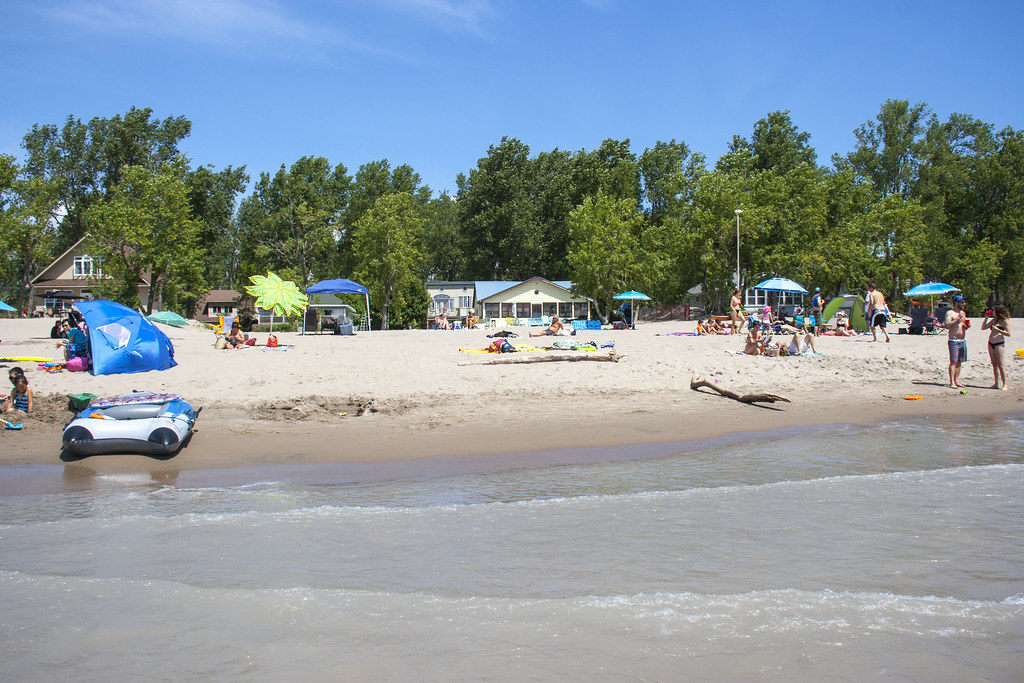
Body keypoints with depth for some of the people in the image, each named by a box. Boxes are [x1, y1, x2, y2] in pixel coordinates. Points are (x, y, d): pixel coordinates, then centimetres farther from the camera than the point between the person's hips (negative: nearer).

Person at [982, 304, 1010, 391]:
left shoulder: (1004, 321, -7)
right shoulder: (993, 320, 13)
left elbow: (1008, 334, -11)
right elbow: (983, 327, 15)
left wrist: (997, 329, -20)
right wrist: (986, 318, 8)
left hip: (999, 344, -7)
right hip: (991, 344, 7)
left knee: (1000, 365, -7)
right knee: (994, 364, 8)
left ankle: (1004, 385, -2)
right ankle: (996, 383, 13)